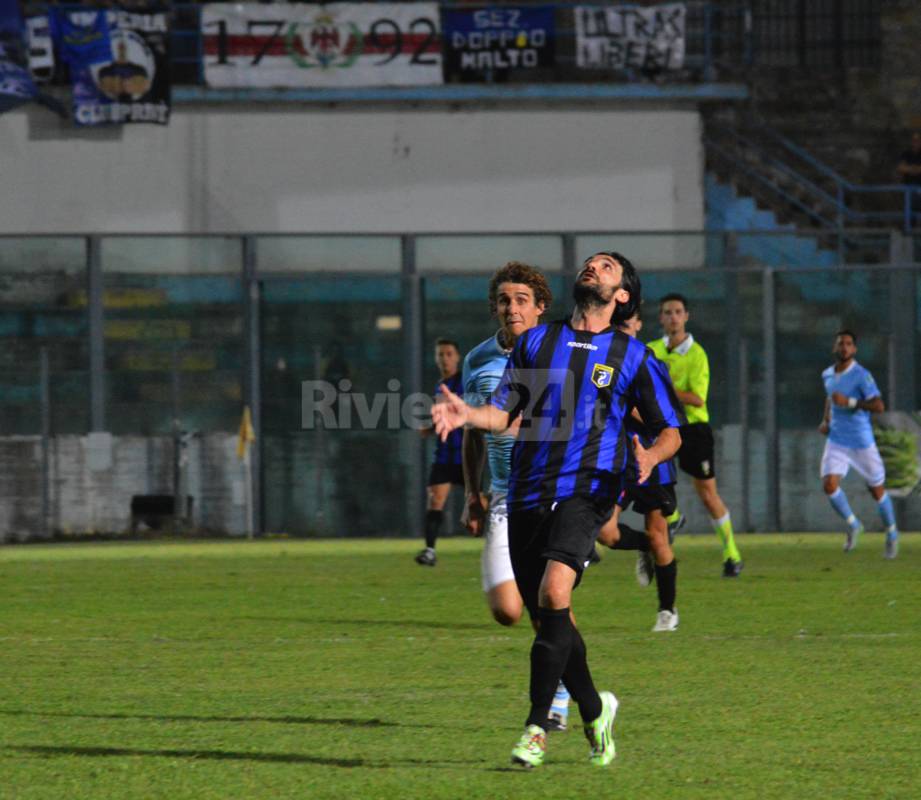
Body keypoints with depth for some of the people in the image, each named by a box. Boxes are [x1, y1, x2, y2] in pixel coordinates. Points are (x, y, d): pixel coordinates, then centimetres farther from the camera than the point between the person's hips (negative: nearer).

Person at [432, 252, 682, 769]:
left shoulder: (632, 357, 8)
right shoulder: (537, 342, 16)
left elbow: (671, 431, 11)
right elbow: (503, 412, 13)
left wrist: (652, 455, -12)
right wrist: (468, 413, -9)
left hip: (585, 492, -4)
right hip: (528, 494, 4)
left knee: (554, 593, -26)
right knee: (549, 620, 5)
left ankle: (538, 726, -21)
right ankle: (594, 712, 28)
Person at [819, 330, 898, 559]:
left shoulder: (861, 375, -15)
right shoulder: (827, 375, 4)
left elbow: (879, 406, -23)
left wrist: (849, 402, -30)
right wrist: (825, 421, 11)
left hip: (862, 443, -4)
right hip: (837, 442, 4)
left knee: (877, 490, 7)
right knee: (829, 485, -15)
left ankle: (892, 535, 29)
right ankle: (853, 526, 9)